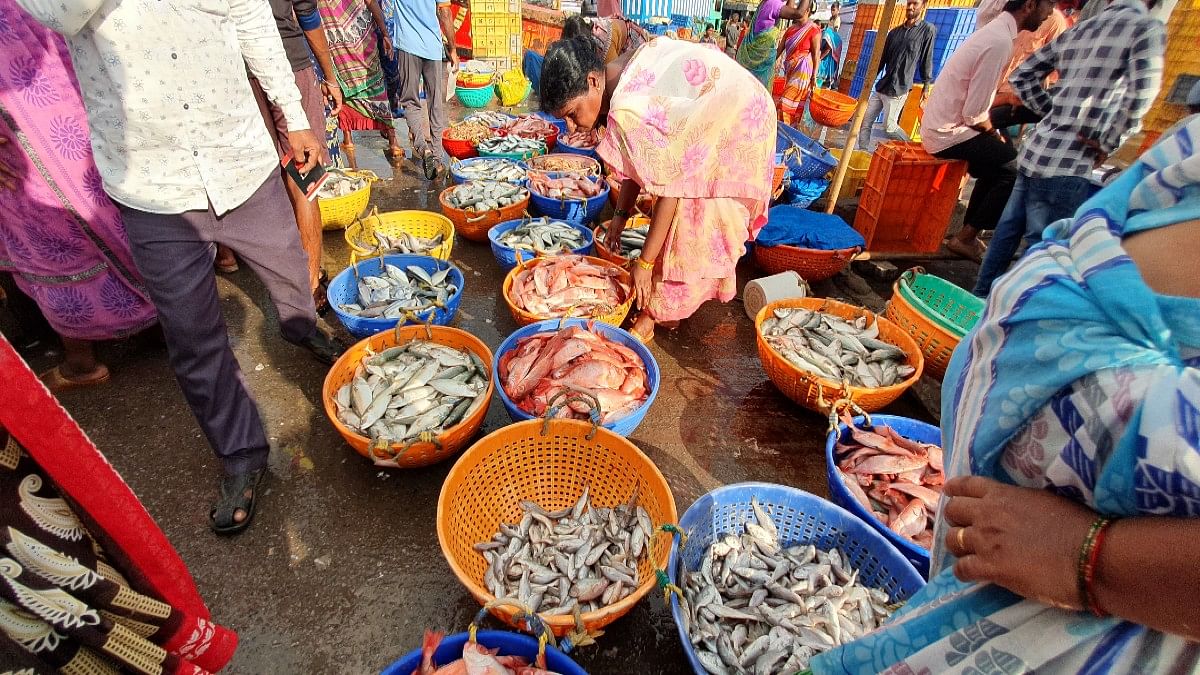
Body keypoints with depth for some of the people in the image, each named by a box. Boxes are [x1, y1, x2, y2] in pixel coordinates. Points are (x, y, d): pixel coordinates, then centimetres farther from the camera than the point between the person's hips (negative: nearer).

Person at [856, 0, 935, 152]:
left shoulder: (928, 30, -3)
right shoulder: (894, 32, 10)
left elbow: (927, 61, -2)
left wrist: (926, 86, -2)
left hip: (898, 89, -6)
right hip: (881, 86, 6)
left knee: (890, 127, -6)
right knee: (865, 120, 1)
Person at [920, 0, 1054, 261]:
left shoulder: (994, 31, 12)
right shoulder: (1000, 42, -19)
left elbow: (974, 101, 16)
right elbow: (974, 115, -21)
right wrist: (994, 133, -3)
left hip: (940, 124, 10)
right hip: (948, 133, -10)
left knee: (999, 160, 23)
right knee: (1016, 170, -6)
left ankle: (968, 231, 27)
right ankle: (965, 237, 2)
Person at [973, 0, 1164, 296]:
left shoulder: (1077, 31, 15)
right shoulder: (1148, 27, -5)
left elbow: (1023, 75, 19)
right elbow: (1139, 96, -17)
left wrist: (1053, 114, 17)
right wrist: (1108, 143, -4)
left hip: (1034, 150, 7)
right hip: (1068, 164, -7)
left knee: (1008, 230, 15)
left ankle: (982, 295, 24)